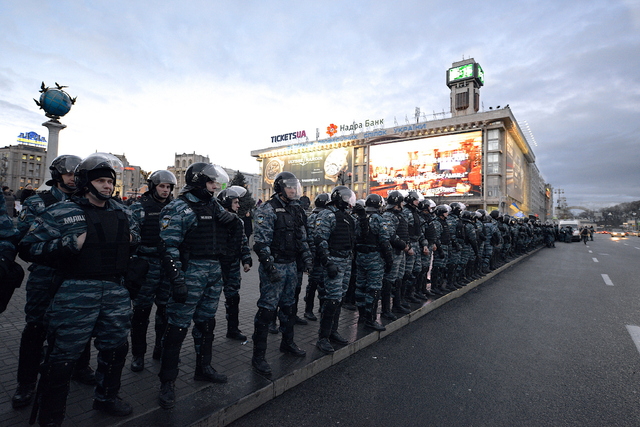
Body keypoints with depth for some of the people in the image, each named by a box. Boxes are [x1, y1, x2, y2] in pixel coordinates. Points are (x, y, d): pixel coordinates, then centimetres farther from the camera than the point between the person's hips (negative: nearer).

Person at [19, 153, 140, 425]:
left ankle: (106, 397, 40)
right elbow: (28, 247, -7)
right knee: (64, 354, 2)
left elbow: (136, 237, 28)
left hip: (115, 290, 5)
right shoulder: (61, 213, -4)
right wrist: (69, 244, -20)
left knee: (116, 346, 16)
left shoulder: (122, 213, 11)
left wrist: (132, 240, 6)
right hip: (76, 291, -5)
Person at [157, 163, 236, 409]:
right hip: (191, 272, -8)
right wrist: (177, 280, -21)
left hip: (214, 272, 8)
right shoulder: (179, 208, -12)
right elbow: (169, 247, -17)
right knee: (178, 327, 0)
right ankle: (167, 381, 16)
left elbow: (228, 220, 32)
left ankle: (203, 368, 35)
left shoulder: (212, 204, 12)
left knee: (206, 322, 18)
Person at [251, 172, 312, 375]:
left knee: (288, 306, 18)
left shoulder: (293, 210, 14)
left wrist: (307, 258, 15)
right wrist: (270, 267, -23)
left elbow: (301, 237, 21)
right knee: (267, 310, -3)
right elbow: (261, 241, -19)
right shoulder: (267, 209, -12)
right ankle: (258, 356, 8)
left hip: (291, 265, 8)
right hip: (274, 266, -8)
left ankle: (287, 343, 35)